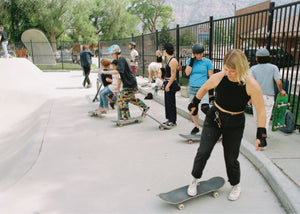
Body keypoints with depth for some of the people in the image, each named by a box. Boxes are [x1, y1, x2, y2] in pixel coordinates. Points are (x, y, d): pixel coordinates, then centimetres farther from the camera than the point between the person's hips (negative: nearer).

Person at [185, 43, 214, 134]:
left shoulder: (207, 62, 0)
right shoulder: (190, 61, 9)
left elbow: (211, 76, 2)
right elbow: (187, 73, -5)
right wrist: (192, 61, -8)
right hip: (192, 88, 4)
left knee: (204, 107, -23)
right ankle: (196, 126, 26)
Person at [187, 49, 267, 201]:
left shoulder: (251, 85, -21)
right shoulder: (219, 77, -16)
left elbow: (261, 111, -13)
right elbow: (204, 88, 6)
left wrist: (261, 135, -15)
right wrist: (194, 104, 16)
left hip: (235, 125, -1)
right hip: (213, 118, 2)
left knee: (231, 159, 7)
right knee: (203, 152, -3)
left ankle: (236, 185, 37)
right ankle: (194, 180, 22)